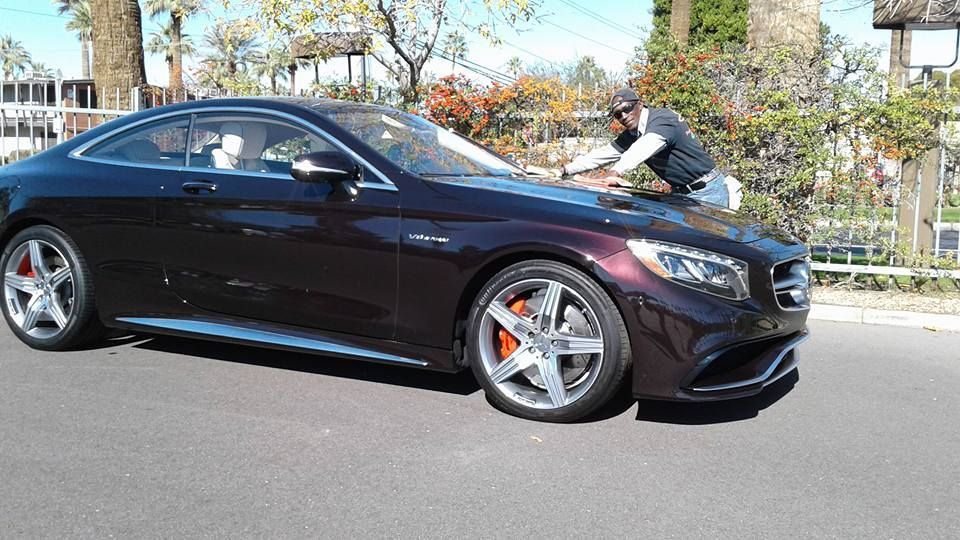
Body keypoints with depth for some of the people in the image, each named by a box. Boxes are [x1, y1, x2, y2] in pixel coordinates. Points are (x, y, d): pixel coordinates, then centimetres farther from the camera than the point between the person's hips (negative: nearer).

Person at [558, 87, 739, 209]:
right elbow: (602, 155, 8)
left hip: (707, 192, -8)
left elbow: (642, 149, -37)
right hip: (681, 193, 8)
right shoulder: (630, 136, 7)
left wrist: (614, 174, -52)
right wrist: (564, 171, -1)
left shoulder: (662, 118, -20)